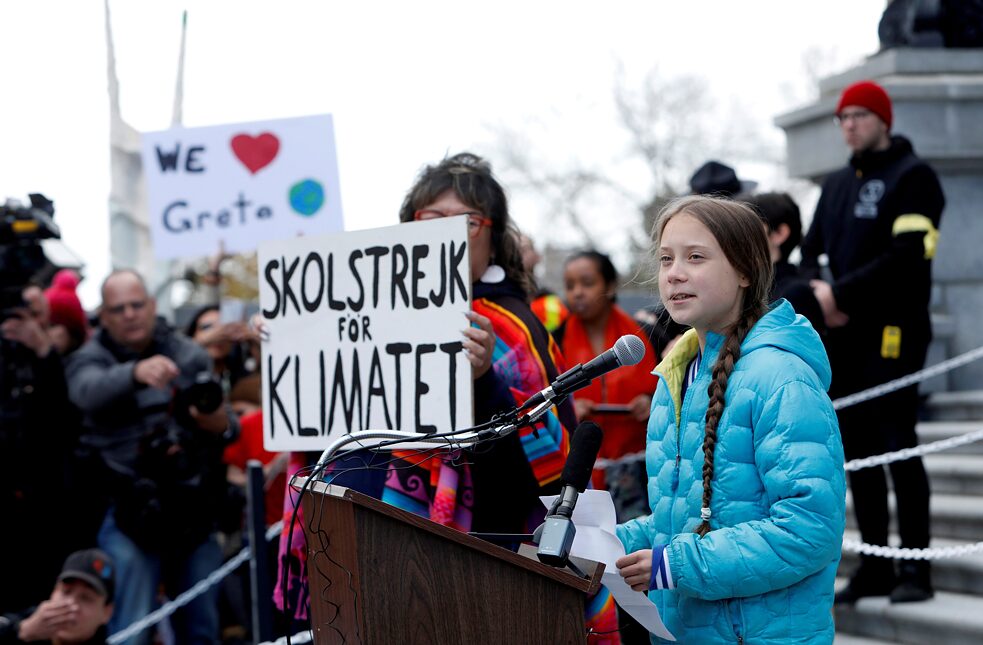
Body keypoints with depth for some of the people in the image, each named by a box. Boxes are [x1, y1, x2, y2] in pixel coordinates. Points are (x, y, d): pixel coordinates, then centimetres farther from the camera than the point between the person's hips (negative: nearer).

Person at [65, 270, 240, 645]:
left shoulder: (191, 356, 10)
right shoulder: (91, 359, 0)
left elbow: (229, 427, 13)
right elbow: (88, 391, -24)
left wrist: (223, 425, -13)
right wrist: (135, 373, -45)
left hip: (195, 511, 4)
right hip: (131, 515, -3)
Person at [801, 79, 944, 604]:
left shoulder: (911, 176, -4)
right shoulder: (837, 184, 20)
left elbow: (908, 256, -14)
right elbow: (810, 251, 18)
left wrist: (840, 294, -15)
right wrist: (817, 294, -4)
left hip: (892, 329, -7)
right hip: (843, 334, 7)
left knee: (896, 442, -9)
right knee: (857, 448, 7)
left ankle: (915, 567, -6)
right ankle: (875, 566, 12)